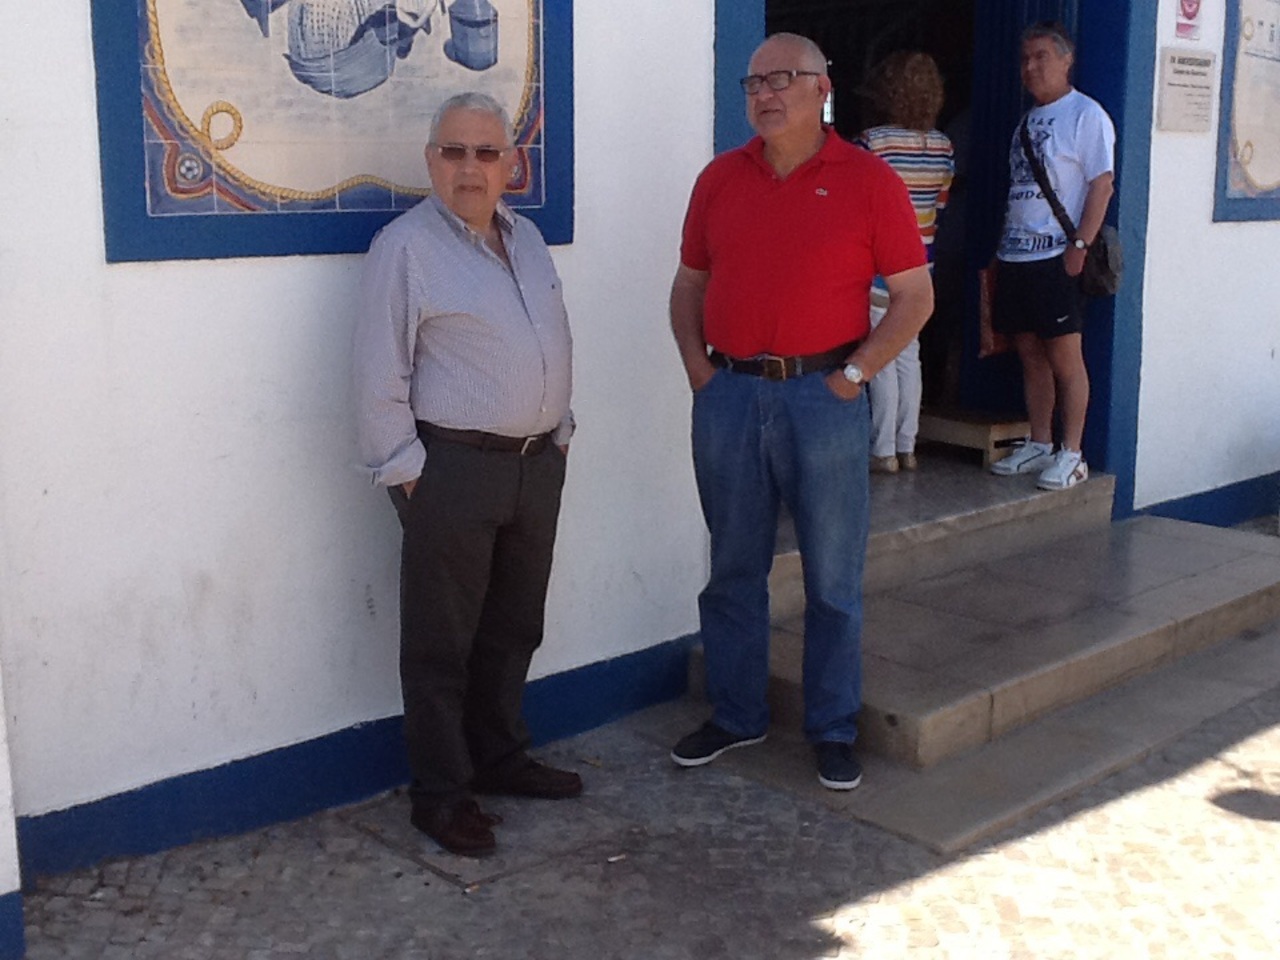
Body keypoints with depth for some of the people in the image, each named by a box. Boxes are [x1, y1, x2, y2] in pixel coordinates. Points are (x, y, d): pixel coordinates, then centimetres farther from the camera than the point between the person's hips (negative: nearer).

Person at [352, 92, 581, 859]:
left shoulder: (526, 237, 12)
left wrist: (559, 429, 15)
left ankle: (500, 757, 34)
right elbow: (380, 377, -12)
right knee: (442, 642, 3)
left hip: (537, 463, 7)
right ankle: (440, 792, 15)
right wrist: (405, 469, -13)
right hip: (453, 470, -7)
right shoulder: (406, 247, -10)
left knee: (513, 629, 18)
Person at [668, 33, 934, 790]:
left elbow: (915, 295, -2)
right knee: (734, 569, 13)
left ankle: (834, 730, 19)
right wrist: (697, 364, 3)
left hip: (823, 398, -3)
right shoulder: (720, 179, 9)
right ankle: (735, 715, 28)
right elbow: (690, 282, 15)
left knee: (834, 578, 5)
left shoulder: (868, 181, -2)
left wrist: (858, 371, -9)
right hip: (728, 395, 4)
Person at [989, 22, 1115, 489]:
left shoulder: (1086, 114, -5)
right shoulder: (1028, 121, 19)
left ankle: (1071, 455, 1)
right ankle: (1039, 446, 18)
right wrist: (1003, 248, 16)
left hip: (1057, 258, -8)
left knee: (1064, 355, -4)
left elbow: (1102, 183, -11)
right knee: (1030, 353, 10)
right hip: (1016, 255, 8)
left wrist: (1080, 245, -18)